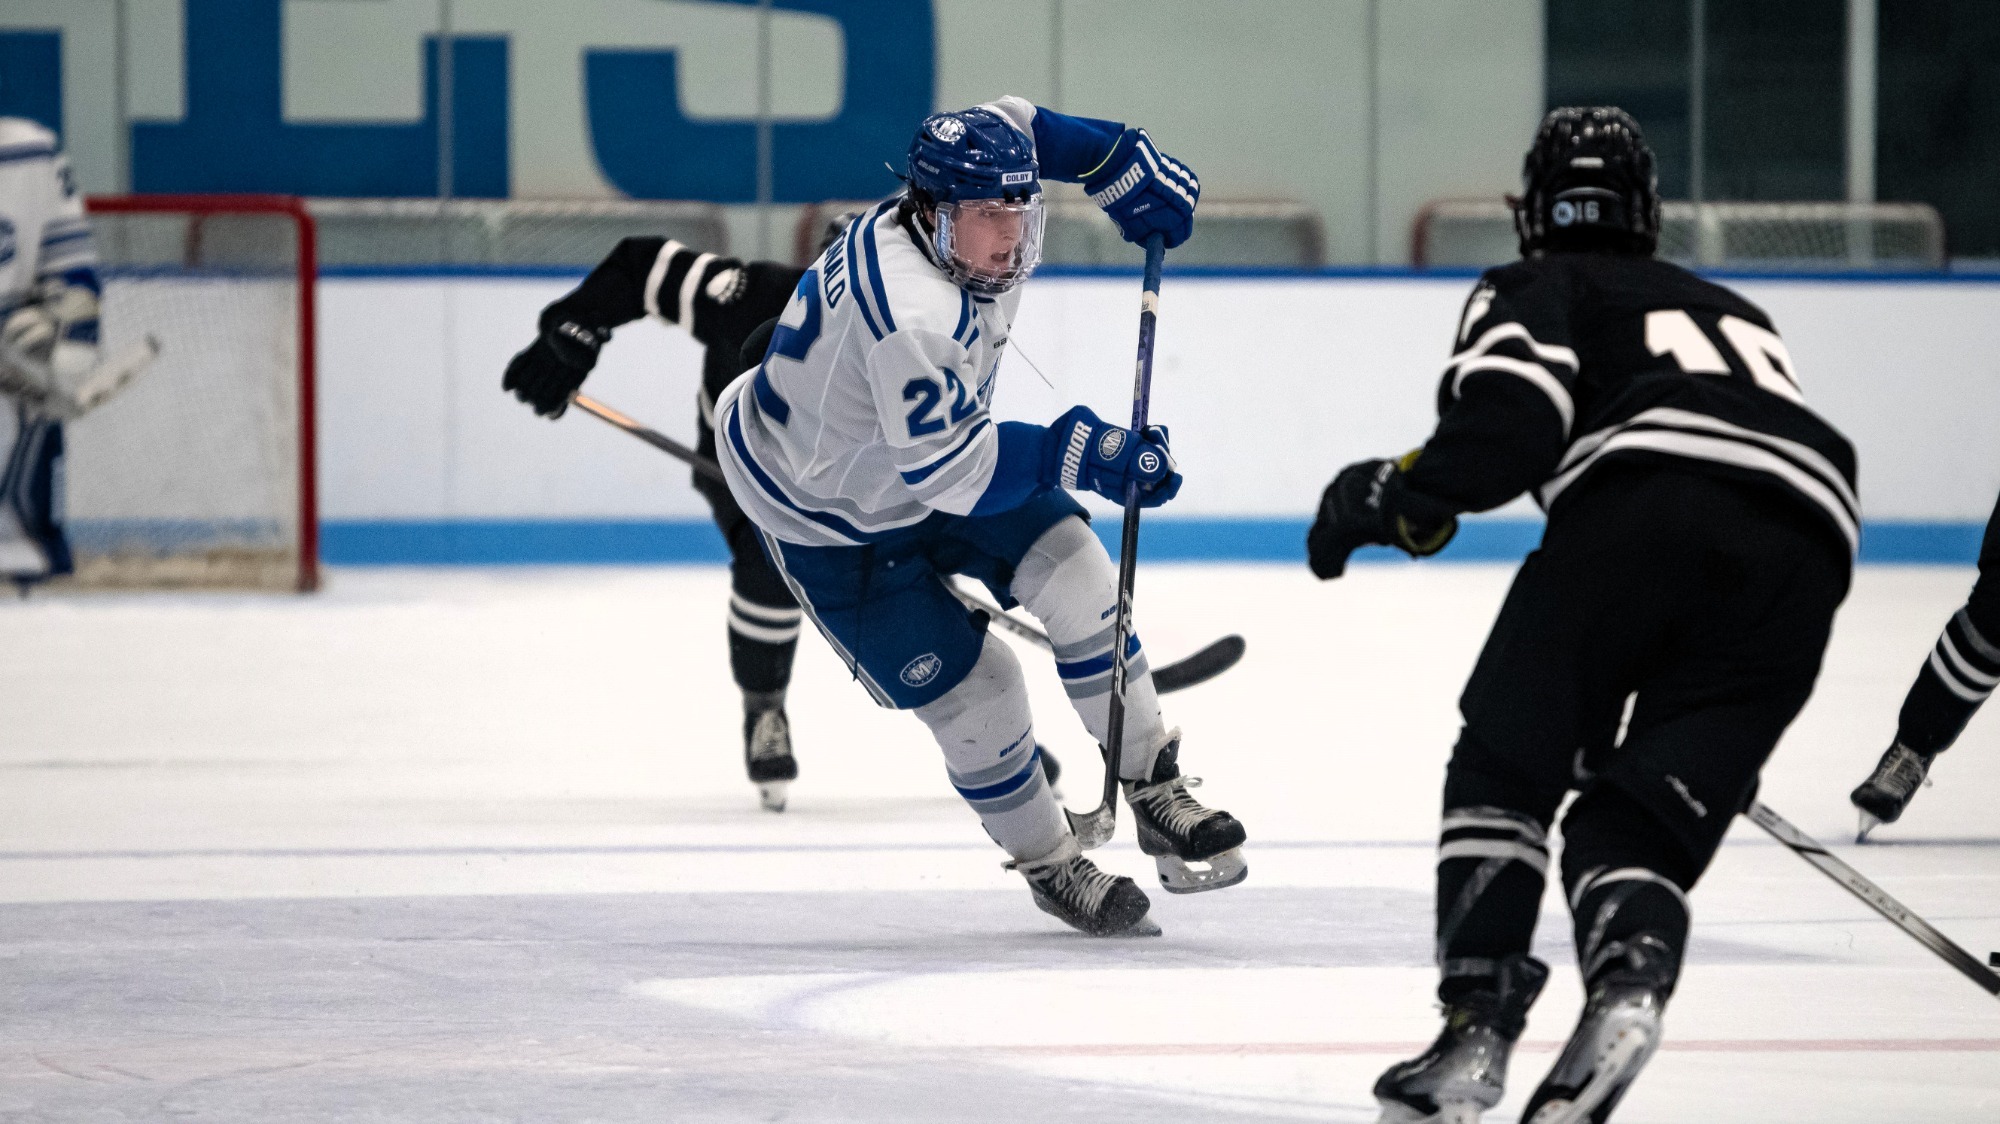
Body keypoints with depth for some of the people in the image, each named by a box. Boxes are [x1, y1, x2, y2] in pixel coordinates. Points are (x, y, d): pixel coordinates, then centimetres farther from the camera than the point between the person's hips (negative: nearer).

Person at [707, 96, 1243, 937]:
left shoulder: (969, 222, -16)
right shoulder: (913, 315, -41)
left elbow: (1012, 128, 8)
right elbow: (945, 471, -37)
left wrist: (1121, 163, 1)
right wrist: (1076, 456, -35)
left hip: (932, 452, 8)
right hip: (830, 519, -8)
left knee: (1069, 571, -7)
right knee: (969, 691, -6)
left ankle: (1154, 789, 5)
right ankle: (1049, 867, 18)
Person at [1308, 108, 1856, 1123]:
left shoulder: (1532, 293, 22)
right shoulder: (1734, 311, 42)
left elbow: (1511, 425, 0)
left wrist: (1401, 496, 14)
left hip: (1644, 499, -4)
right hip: (1806, 547, 4)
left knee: (1504, 770, 13)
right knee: (1636, 826, 11)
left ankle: (1476, 1030, -3)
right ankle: (1627, 990, -21)